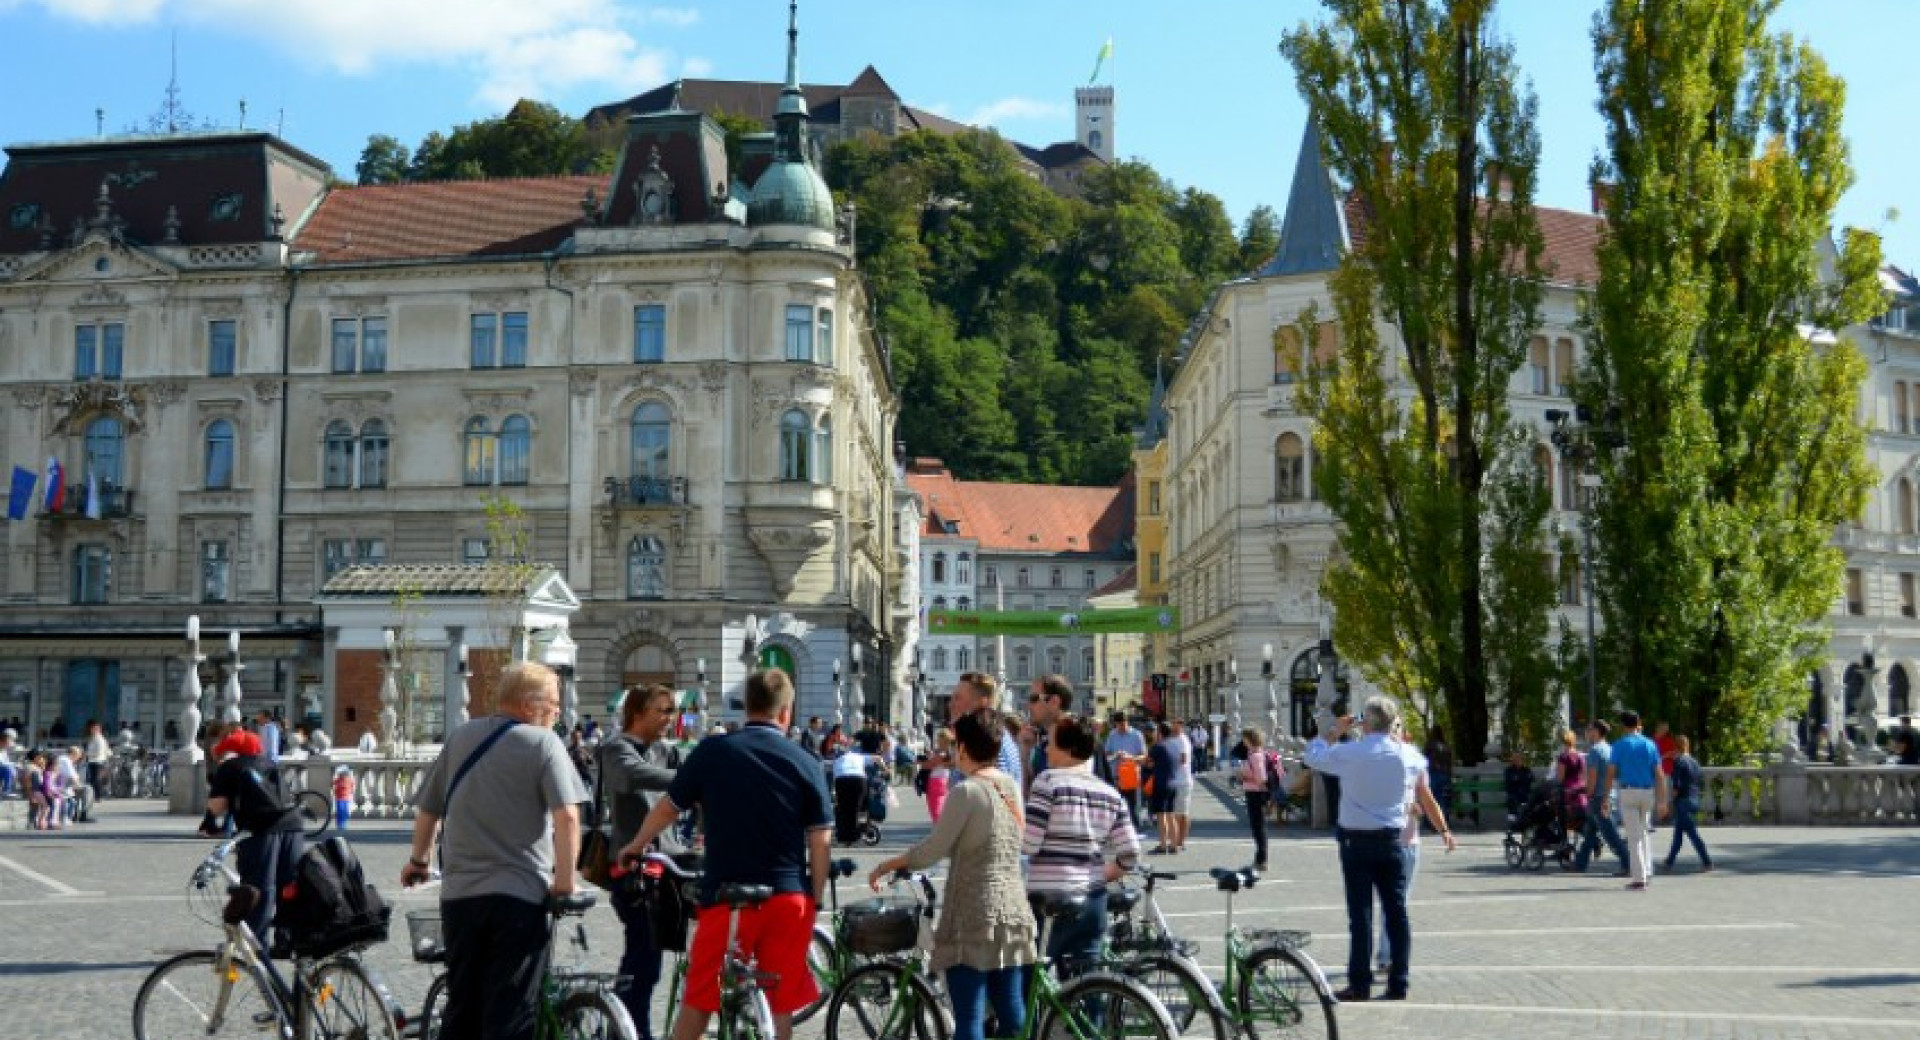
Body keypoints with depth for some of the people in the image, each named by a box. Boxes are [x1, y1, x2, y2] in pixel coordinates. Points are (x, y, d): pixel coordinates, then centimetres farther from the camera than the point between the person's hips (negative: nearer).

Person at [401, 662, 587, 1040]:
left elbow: (427, 809, 19)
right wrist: (565, 880, -9)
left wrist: (419, 860, 34)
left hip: (459, 892, 5)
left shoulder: (459, 738, 11)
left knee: (462, 1010, 14)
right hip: (520, 894, -5)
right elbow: (567, 816, -16)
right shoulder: (543, 742, -5)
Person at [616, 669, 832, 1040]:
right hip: (788, 897, 1)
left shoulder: (712, 752, -1)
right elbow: (819, 841, -1)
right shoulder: (805, 763, 0)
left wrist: (635, 847, 25)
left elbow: (667, 807, 8)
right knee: (780, 1007, 10)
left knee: (698, 1003, 9)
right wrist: (815, 899, 9)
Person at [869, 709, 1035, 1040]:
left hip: (972, 919, -7)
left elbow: (931, 851, -12)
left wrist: (887, 866, 3)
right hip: (1013, 914, 7)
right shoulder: (1012, 787, 8)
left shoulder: (966, 791, -13)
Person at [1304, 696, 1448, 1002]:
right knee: (1396, 911, 6)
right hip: (1392, 840, 3)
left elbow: (1313, 756, 3)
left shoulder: (1349, 753, -11)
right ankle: (1398, 984, 8)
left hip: (1356, 841, -3)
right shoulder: (1406, 755, -1)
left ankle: (1360, 984, 1)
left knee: (1360, 913, 0)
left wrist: (1334, 732, 11)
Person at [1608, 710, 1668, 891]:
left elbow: (1611, 773, -7)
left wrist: (1605, 797, -2)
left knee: (1634, 836, -2)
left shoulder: (1619, 745, -3)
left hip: (1628, 792, -3)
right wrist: (1662, 799, 5)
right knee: (1644, 832, 22)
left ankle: (1639, 879, -4)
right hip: (1647, 792, 3)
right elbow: (1659, 774, 3)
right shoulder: (1650, 745, 6)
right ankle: (1647, 872, 17)